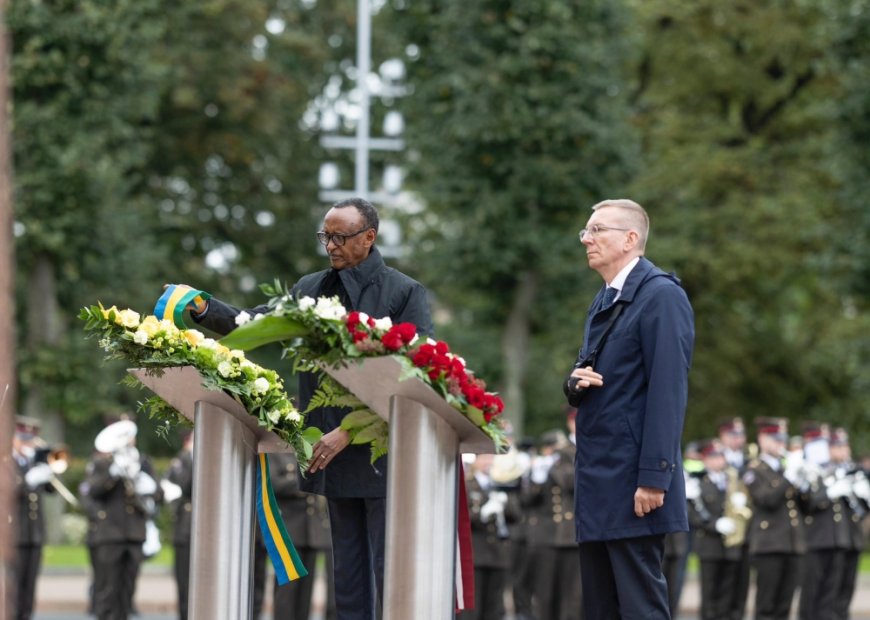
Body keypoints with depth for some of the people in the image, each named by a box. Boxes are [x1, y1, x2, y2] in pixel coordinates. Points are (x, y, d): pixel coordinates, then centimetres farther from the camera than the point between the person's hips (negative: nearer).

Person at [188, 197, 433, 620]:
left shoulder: (405, 293, -6)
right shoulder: (310, 289, 13)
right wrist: (203, 308, -12)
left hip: (383, 455, -6)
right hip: (336, 458, 6)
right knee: (349, 580, 11)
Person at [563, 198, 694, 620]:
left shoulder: (661, 295, -10)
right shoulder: (604, 301, 19)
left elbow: (668, 391, -18)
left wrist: (654, 478, -23)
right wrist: (575, 382, 0)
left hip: (632, 479, -9)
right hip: (596, 477, 9)